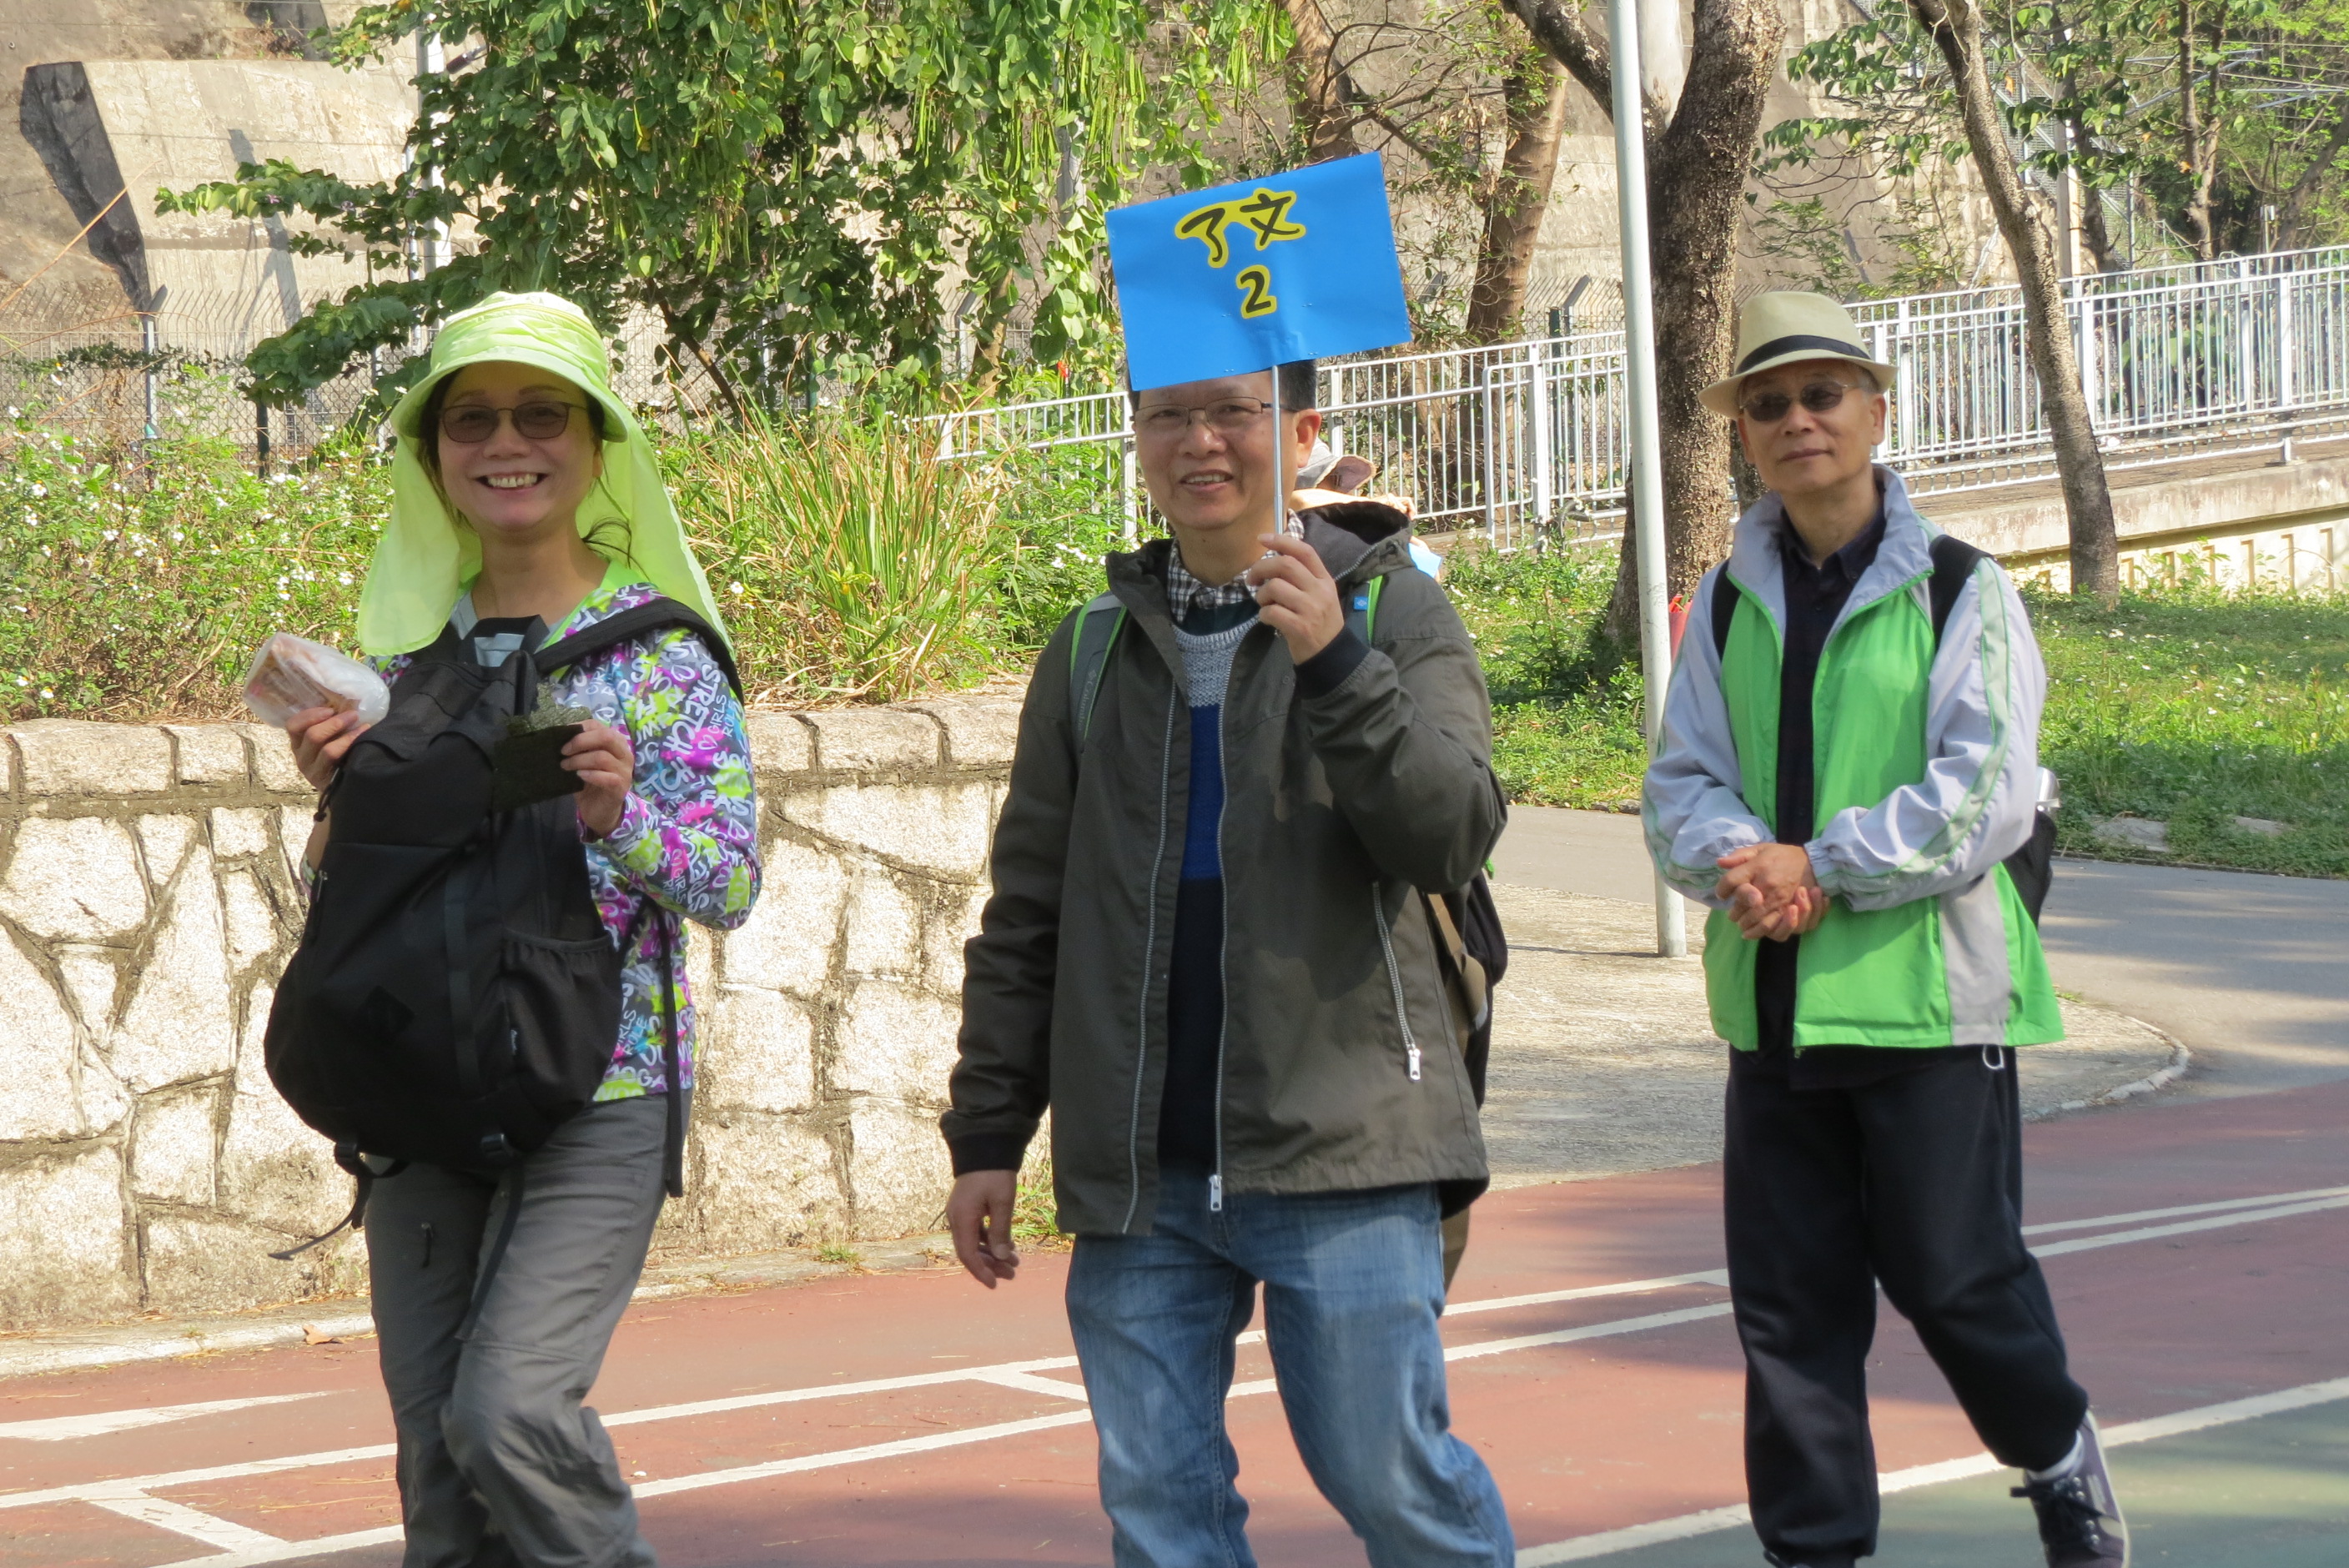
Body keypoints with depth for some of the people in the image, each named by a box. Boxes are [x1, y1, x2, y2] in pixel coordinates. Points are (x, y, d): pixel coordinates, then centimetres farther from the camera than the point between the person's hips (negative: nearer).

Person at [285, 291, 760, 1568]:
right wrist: (340, 796, -3)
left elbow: (731, 883, -4)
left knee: (509, 1407, -20)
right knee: (434, 1452, 6)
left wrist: (619, 817, -21)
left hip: (599, 1088, -5)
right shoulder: (411, 647, 11)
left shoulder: (658, 646, -2)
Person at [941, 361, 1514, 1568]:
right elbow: (1027, 914, 16)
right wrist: (987, 1132, 12)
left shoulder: (1391, 610, 3)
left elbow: (1454, 834, -11)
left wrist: (1332, 663, -21)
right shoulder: (1094, 650, 13)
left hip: (1339, 1147, -4)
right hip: (1139, 1172, 4)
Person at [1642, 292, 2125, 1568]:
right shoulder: (1727, 605, 11)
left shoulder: (1960, 591, -2)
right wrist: (1742, 864, -16)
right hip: (1772, 999, 4)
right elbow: (1681, 787, 6)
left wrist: (1823, 867, -17)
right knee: (1788, 1303, 4)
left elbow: (1987, 794, -11)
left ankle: (2058, 1460, 29)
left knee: (1953, 1273, 1)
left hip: (1928, 987, -4)